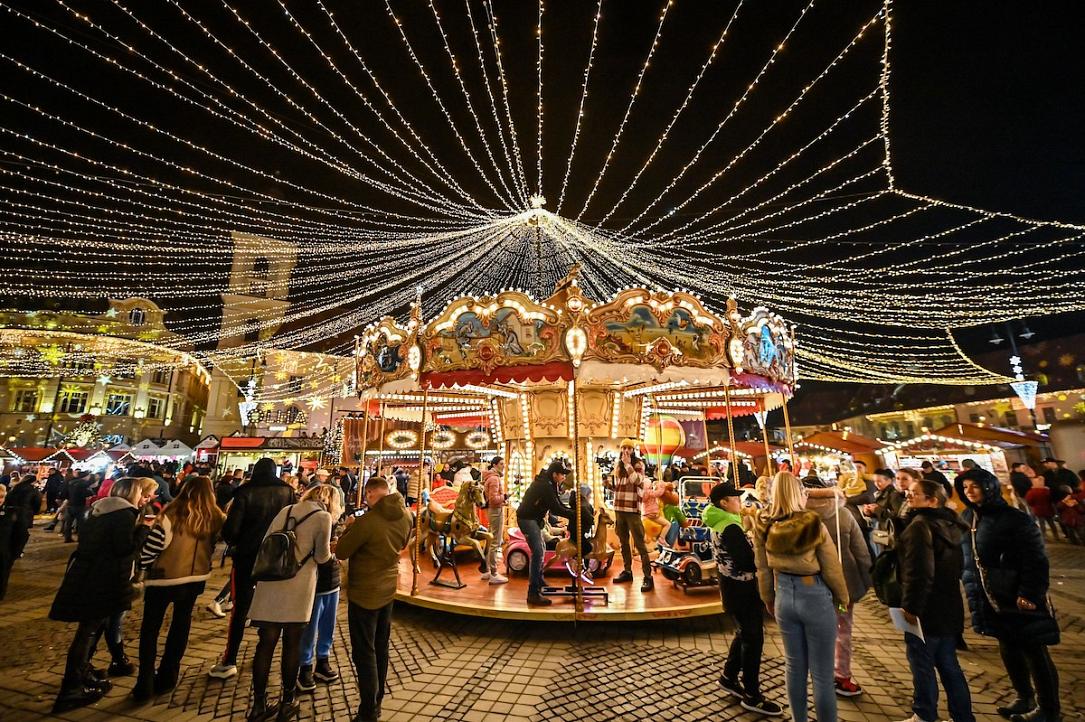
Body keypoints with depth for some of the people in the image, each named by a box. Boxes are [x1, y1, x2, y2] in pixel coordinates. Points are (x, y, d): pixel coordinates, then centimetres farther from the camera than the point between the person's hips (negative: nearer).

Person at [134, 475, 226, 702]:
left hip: (163, 578, -3)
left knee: (150, 629, 16)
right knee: (181, 624, 21)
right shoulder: (215, 518, -8)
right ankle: (166, 678, 32)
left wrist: (141, 568, 3)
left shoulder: (171, 515, -18)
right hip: (195, 577, 3)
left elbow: (150, 549, -14)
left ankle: (145, 685, 18)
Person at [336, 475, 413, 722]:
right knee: (381, 649, 20)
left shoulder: (366, 521, -29)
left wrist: (349, 527, 1)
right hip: (388, 590, 7)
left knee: (364, 653, 7)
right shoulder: (405, 515, -6)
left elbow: (341, 552, -17)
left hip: (364, 593, -7)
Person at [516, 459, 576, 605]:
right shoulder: (544, 486, -24)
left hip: (533, 518, 11)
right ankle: (533, 593, -13)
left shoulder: (547, 483, 7)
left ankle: (539, 582, 36)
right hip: (527, 519, -11)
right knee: (538, 552, -15)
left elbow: (558, 504, 10)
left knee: (541, 549, 21)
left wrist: (572, 511, -3)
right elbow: (556, 509, -26)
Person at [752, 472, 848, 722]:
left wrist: (768, 599, 17)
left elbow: (762, 568, 2)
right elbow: (832, 569, -9)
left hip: (784, 597, 4)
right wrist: (843, 598, 10)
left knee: (795, 667, 21)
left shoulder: (763, 526, -9)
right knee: (822, 674, 12)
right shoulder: (814, 525, -20)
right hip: (816, 598, -4)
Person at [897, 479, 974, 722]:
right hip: (950, 609, 9)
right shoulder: (950, 525, 8)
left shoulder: (920, 526, -21)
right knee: (948, 664, 19)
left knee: (922, 665, 7)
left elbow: (919, 572, -27)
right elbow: (958, 566, 20)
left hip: (926, 611, -8)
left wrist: (910, 606, -19)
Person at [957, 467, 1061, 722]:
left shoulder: (1013, 518, -17)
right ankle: (1025, 698, 37)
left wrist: (1029, 594, -20)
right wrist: (971, 587, 11)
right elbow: (963, 556, 12)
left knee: (1034, 653, 8)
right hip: (991, 598, 6)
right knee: (1009, 650, 19)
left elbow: (1035, 559, -17)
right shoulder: (966, 518, 3)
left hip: (1019, 598, -6)